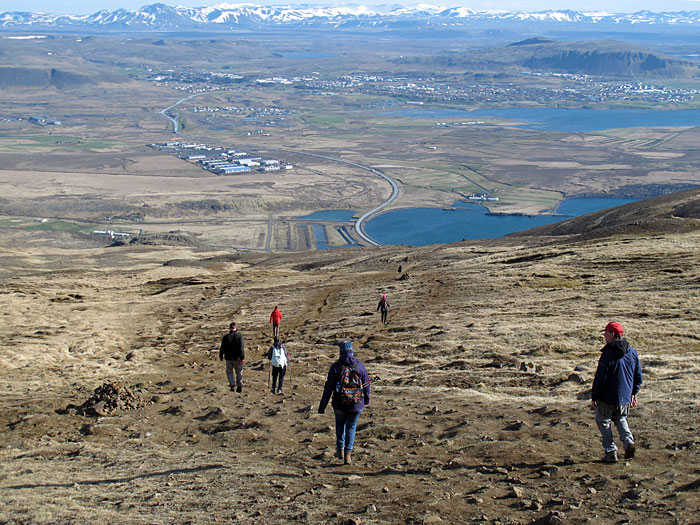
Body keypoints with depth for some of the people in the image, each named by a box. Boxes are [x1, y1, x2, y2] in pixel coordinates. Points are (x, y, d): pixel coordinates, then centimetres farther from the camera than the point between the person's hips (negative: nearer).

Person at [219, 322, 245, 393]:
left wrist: (221, 357, 15)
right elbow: (242, 348, -13)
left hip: (229, 358, 1)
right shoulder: (239, 336, -8)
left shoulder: (225, 337, -3)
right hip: (237, 358, -1)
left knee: (229, 372, 14)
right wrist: (242, 357, -12)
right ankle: (239, 386, 9)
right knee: (239, 372, 12)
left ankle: (232, 385, -2)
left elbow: (222, 348, 2)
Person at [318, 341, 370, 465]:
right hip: (357, 404, 1)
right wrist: (367, 400, 24)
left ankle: (340, 449, 23)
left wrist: (322, 406, -3)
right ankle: (348, 454, 7)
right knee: (351, 427, 15)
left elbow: (328, 388, -8)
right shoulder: (360, 366, -2)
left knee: (340, 424, 25)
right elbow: (366, 385, 7)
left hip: (339, 404, -1)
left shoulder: (335, 367, -8)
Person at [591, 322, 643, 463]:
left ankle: (611, 452, 6)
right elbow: (638, 375, 11)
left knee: (603, 421, 10)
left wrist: (594, 396, -8)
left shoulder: (608, 353, -19)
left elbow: (600, 378, -18)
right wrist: (634, 393, 21)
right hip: (625, 397, 6)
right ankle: (628, 441, 3)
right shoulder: (632, 352, 3)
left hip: (608, 398, -6)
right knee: (620, 419, 26)